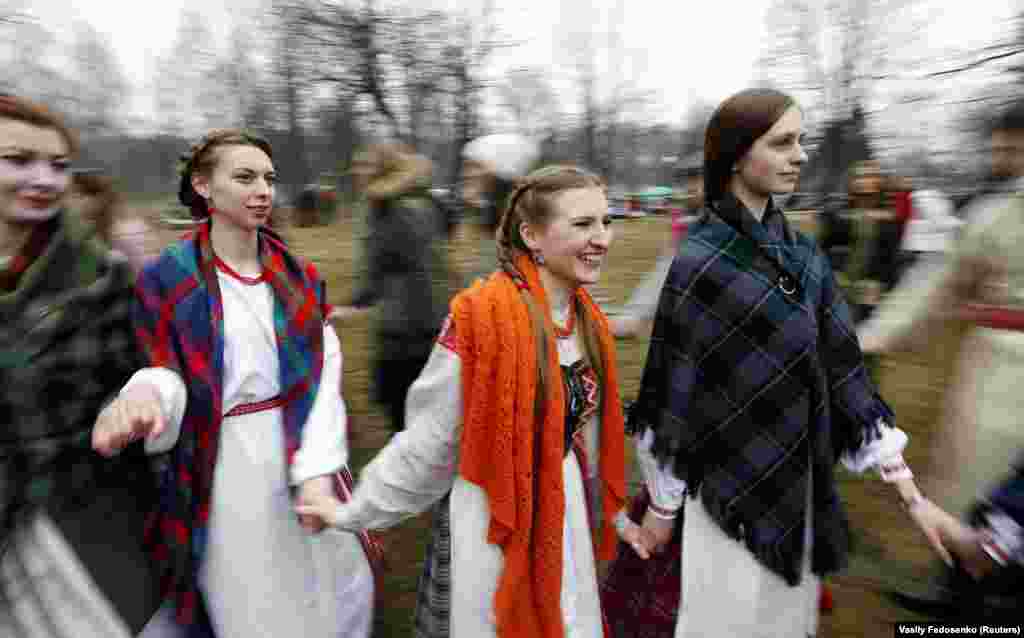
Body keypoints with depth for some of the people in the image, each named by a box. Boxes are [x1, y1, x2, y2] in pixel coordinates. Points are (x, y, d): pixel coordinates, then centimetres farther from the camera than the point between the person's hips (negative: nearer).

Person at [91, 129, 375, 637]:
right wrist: (144, 395, -29)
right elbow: (165, 374, -4)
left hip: (300, 455, 3)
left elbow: (322, 377, -4)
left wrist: (317, 470, -15)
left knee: (339, 594, 16)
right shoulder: (164, 279, -3)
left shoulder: (299, 277, 4)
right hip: (225, 467, -3)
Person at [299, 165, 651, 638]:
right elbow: (430, 437, -14)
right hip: (489, 527, -6)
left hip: (565, 520, 7)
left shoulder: (589, 321, 0)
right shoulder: (482, 315, -24)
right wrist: (356, 510, -6)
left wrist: (612, 510, 19)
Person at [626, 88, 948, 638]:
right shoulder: (699, 263, -19)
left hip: (800, 484, 6)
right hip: (733, 488, -6)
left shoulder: (804, 254, 2)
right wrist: (662, 505, -7)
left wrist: (908, 488, 3)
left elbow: (841, 369, 4)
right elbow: (670, 392, -15)